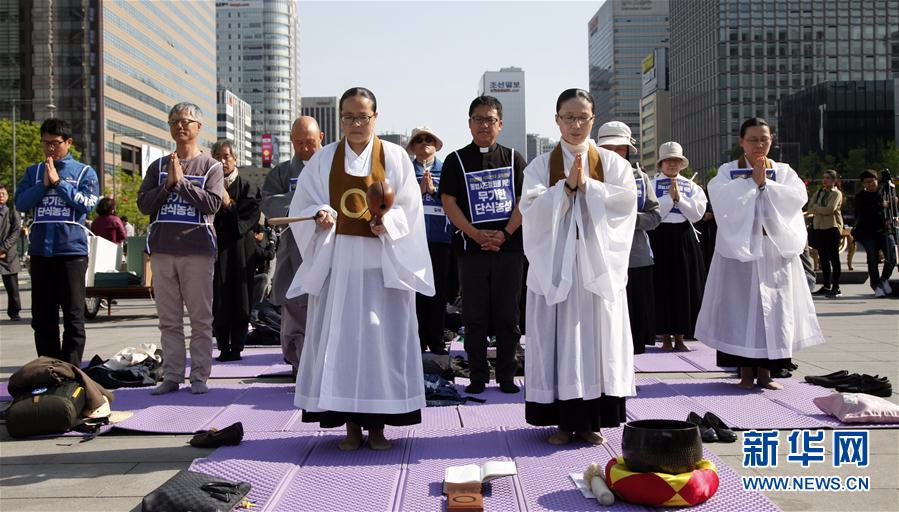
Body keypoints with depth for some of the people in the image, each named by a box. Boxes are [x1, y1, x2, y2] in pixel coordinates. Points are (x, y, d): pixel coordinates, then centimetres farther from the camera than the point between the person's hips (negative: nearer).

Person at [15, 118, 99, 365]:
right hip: (40, 250, 3)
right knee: (42, 317, 6)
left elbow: (88, 204, -8)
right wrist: (44, 184, -8)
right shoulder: (33, 172, 14)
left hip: (72, 249, -3)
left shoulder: (84, 172, 6)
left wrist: (57, 182, -9)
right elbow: (20, 203, 3)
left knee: (73, 316, -3)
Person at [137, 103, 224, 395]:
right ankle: (172, 376, 11)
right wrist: (167, 184, -6)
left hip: (198, 250, -3)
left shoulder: (210, 166, 5)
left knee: (201, 318, -1)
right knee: (168, 319, 6)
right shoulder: (158, 167, 14)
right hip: (162, 250, 3)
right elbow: (143, 204, 6)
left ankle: (199, 376, 4)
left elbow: (212, 203, -8)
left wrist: (181, 181, -10)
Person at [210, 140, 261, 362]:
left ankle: (236, 347, 6)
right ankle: (223, 348, 6)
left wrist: (229, 204, -11)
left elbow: (251, 218, -4)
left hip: (239, 249, -1)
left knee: (239, 299, 0)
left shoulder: (247, 187, 5)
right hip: (215, 248, 1)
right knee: (219, 300, -1)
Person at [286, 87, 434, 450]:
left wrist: (388, 223, -16)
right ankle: (351, 424, 6)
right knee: (339, 337, -1)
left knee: (382, 336, -2)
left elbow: (410, 207, 2)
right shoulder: (323, 160, 10)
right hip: (336, 260, 1)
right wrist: (318, 216, -13)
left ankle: (377, 423, 5)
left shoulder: (394, 157, 6)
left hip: (382, 261, -1)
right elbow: (302, 206, 8)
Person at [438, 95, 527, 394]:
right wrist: (477, 235, -12)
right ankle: (478, 377, 10)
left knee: (507, 316, 4)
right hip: (471, 247, 0)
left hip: (509, 247, 1)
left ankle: (506, 376, 12)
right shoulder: (456, 160, 6)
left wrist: (505, 234, -11)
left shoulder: (513, 158, 9)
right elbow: (448, 202, -1)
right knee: (475, 316, 2)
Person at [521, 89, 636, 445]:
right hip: (555, 265, 0)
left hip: (598, 265, 0)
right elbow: (532, 209, -7)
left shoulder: (612, 163, 9)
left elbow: (626, 200, -6)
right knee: (557, 338, 0)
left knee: (596, 337, 1)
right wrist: (566, 185, -15)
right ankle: (563, 419, 8)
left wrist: (586, 186, -12)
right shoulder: (541, 166, 7)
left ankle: (592, 418, 9)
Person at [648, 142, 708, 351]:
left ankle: (679, 337, 11)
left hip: (684, 238, 3)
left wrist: (679, 198, -9)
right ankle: (665, 337, 7)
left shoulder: (691, 186, 10)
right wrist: (669, 196, -12)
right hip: (661, 238, -2)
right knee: (663, 287, -2)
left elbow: (697, 213, -3)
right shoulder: (652, 184, 3)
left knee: (685, 286, 3)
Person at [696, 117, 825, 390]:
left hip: (776, 250, 2)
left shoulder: (784, 171, 12)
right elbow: (721, 197, -15)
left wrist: (765, 183, -11)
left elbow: (798, 197, -7)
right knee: (740, 307, -3)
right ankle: (745, 371, 4)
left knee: (773, 308, 1)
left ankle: (765, 371, 9)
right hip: (739, 248, -2)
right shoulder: (728, 171, 6)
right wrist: (753, 181, -12)